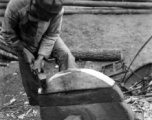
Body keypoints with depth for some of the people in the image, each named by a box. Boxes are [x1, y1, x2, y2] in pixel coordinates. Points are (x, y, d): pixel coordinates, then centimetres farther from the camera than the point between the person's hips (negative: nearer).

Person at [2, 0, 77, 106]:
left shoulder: (57, 9, -34)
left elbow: (52, 35, -22)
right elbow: (8, 34, -21)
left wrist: (41, 58, -29)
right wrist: (24, 52, -24)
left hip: (47, 39, 1)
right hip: (24, 44, 0)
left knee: (65, 54, -26)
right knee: (30, 78, 6)